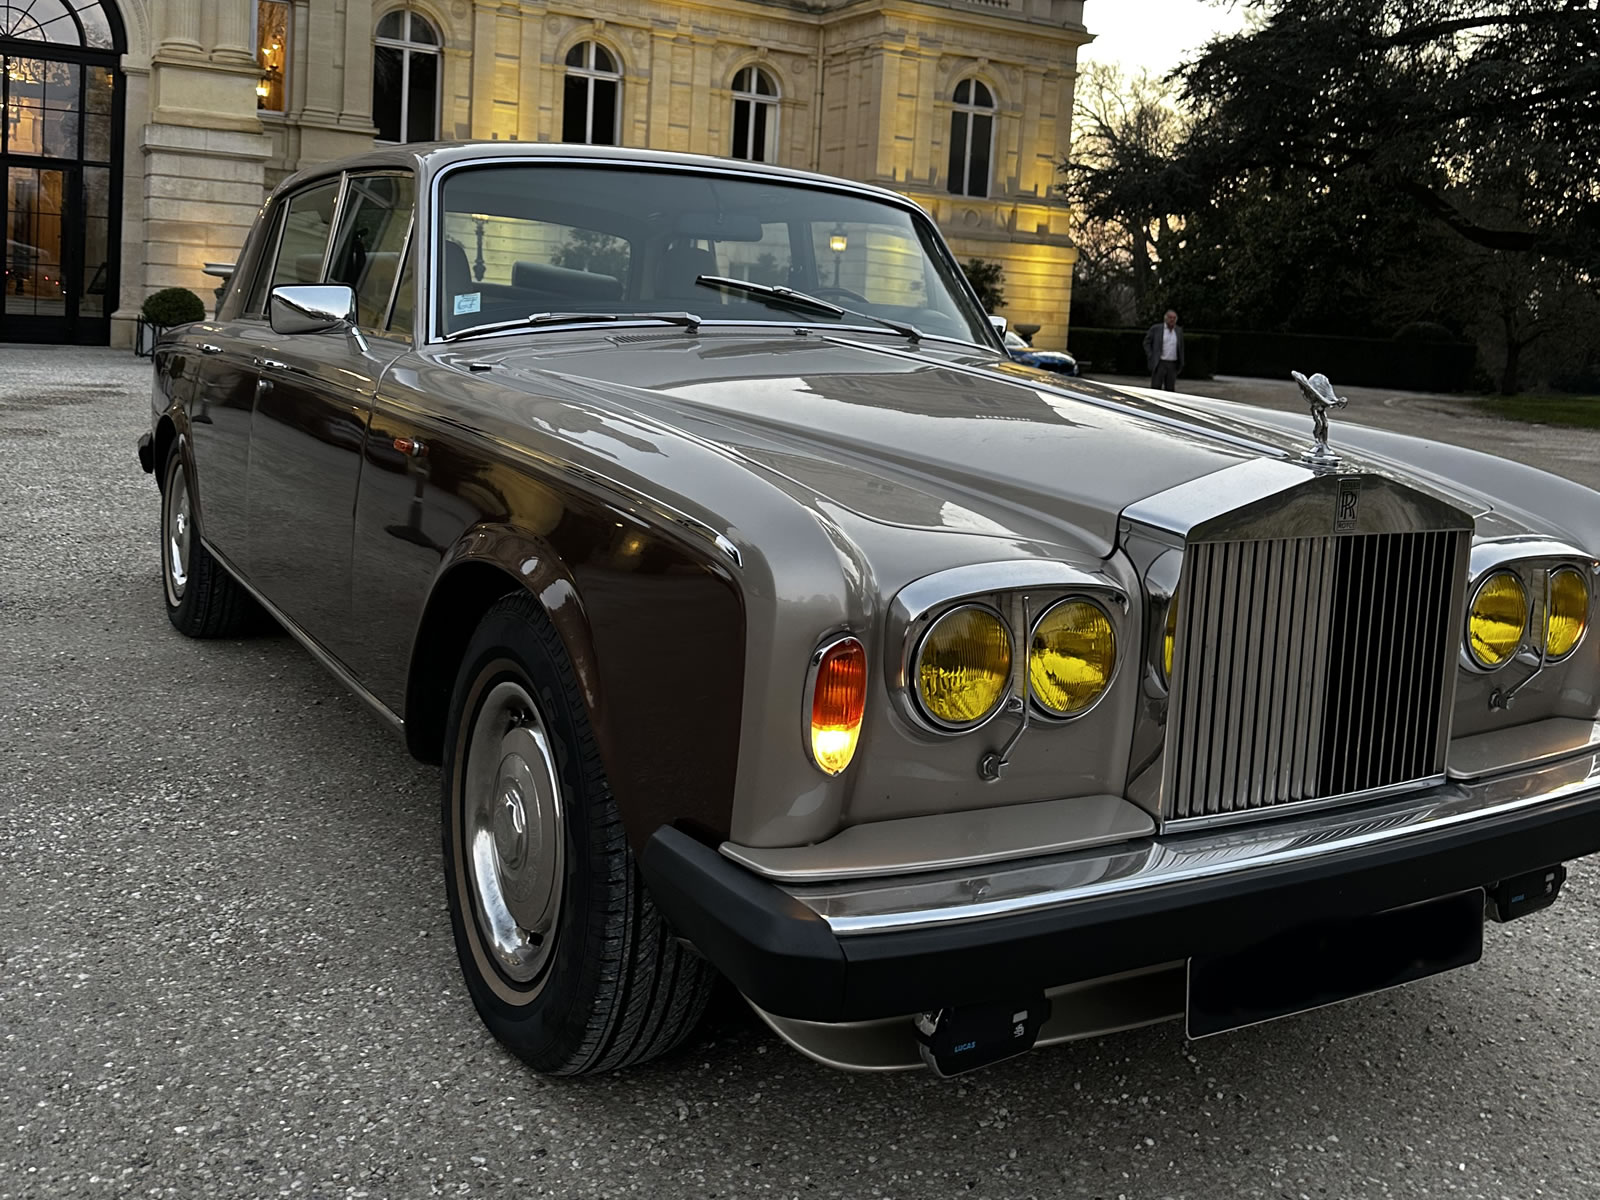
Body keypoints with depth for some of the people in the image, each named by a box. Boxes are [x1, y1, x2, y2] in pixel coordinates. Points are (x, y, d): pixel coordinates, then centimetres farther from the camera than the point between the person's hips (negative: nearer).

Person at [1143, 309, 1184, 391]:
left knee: (1170, 390, 3)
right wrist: (1151, 357, -6)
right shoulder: (1156, 328, -2)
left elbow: (1181, 346, 17)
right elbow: (1147, 342, 4)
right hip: (1159, 364, -3)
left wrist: (1181, 362, 11)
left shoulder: (1179, 330, 9)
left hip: (1172, 365, 3)